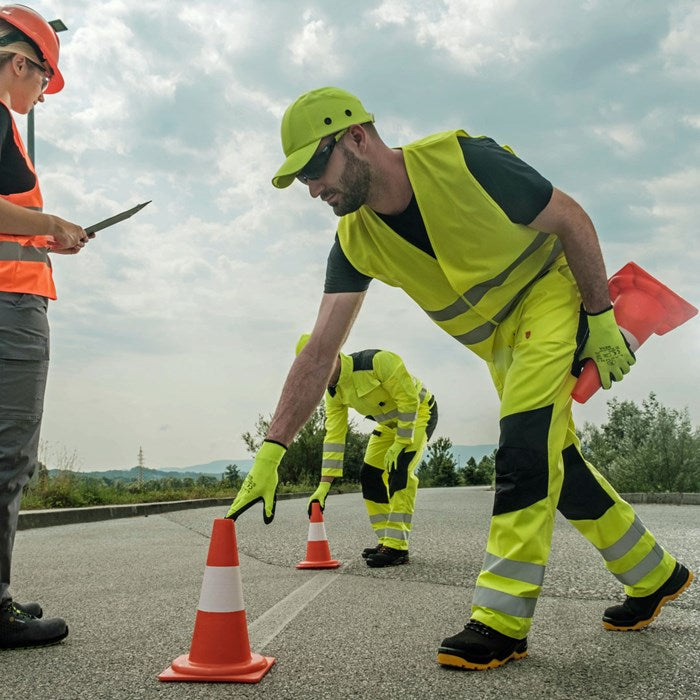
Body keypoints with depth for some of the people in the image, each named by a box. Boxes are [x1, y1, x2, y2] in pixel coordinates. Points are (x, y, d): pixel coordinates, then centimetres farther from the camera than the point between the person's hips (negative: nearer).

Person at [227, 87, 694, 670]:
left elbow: (571, 220, -16)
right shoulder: (356, 241, -13)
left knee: (524, 448, -20)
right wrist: (271, 451, -21)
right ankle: (656, 576, 28)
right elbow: (320, 351, -16)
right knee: (556, 462, 9)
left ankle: (501, 620, -10)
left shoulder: (462, 161, -28)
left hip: (552, 293, -6)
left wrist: (601, 318, -15)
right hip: (498, 341, 6)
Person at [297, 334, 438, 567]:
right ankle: (386, 541, 10)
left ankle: (397, 546, -23)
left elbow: (409, 400, -29)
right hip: (388, 422, 8)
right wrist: (323, 486, -16)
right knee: (370, 475, -1)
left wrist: (400, 443, -26)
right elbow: (334, 436, -11)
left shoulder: (378, 361, -35)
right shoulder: (333, 392, -12)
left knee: (400, 470, -25)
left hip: (419, 412, -7)